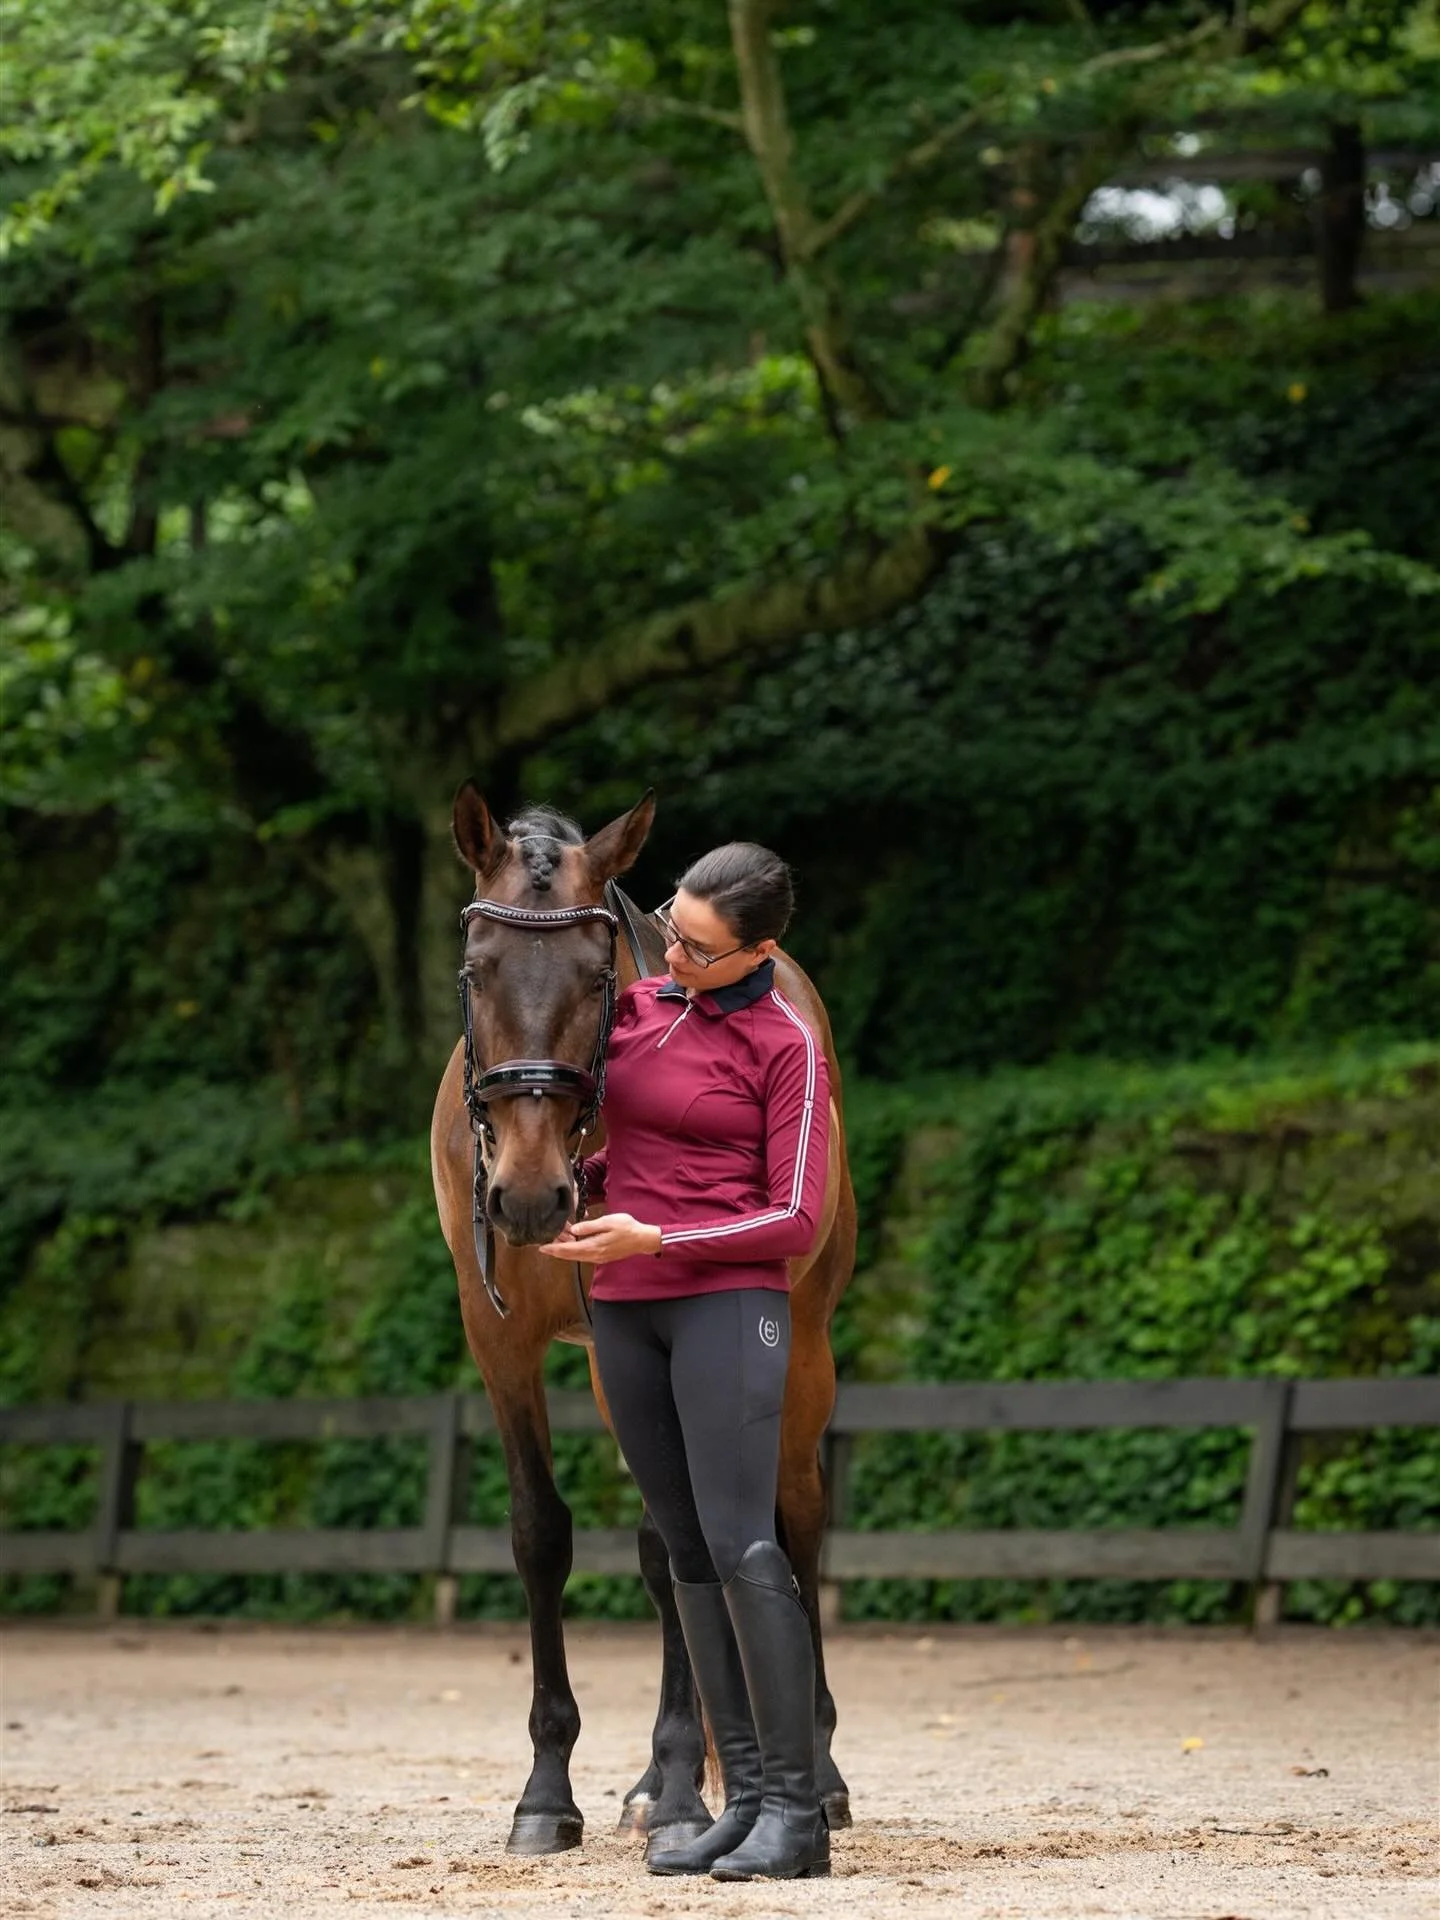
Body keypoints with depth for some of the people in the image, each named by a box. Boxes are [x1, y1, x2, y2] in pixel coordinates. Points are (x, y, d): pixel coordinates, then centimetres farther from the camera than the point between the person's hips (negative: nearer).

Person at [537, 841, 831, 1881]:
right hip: (624, 1310, 7)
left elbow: (796, 1219, -11)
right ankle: (745, 1796, 7)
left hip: (728, 1302, -7)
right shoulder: (637, 1005, 11)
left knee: (739, 1544, -14)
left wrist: (656, 1237, -19)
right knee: (688, 1553, 5)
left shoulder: (786, 1047, -7)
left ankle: (796, 1807, -12)